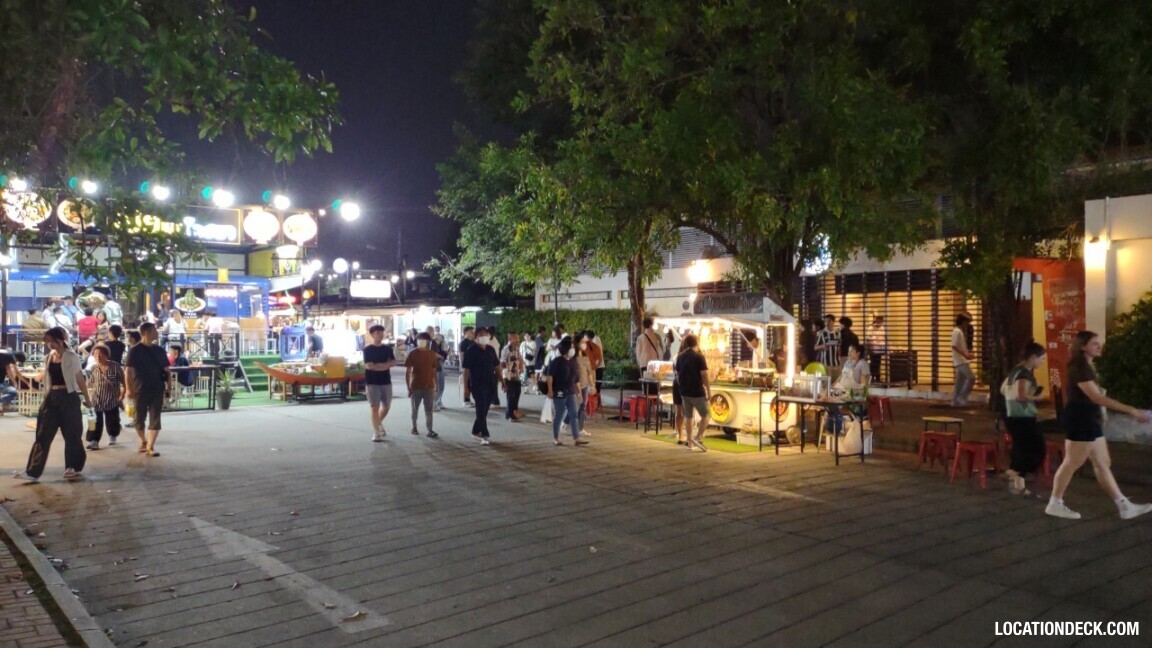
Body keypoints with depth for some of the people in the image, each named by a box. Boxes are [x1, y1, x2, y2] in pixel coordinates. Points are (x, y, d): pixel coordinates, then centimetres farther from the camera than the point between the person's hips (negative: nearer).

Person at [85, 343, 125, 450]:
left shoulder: (115, 366, -6)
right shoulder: (93, 369, 2)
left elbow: (123, 381, 2)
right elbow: (90, 385, 10)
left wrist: (122, 394, 0)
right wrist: (90, 395, 1)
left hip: (112, 400, -1)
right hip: (96, 400, 1)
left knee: (112, 421, 10)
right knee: (96, 421, -6)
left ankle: (112, 437, 32)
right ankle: (94, 441, -7)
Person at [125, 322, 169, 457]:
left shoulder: (159, 350, 7)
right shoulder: (134, 350, -5)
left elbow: (166, 370, 11)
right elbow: (128, 370, -7)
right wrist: (128, 389, -13)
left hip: (157, 390, 3)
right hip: (140, 390, -3)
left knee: (155, 419, -3)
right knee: (139, 418, 9)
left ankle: (150, 447, -2)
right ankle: (143, 441, 30)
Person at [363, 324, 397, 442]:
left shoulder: (388, 348, 7)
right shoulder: (367, 349, -5)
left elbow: (393, 363, -4)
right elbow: (368, 365, -15)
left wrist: (379, 365, -16)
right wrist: (384, 366, -8)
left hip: (386, 381, 4)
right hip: (372, 382, -4)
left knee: (386, 406, 11)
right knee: (375, 407, -5)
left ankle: (379, 423, 38)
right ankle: (376, 433, 0)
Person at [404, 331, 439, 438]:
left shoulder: (432, 354, 3)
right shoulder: (413, 354, -4)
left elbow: (434, 371, 8)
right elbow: (407, 372, -3)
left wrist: (436, 387, 6)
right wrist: (408, 387, -8)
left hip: (429, 386, 1)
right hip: (416, 387, -1)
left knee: (429, 410, -1)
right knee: (415, 409, 11)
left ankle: (430, 430, -2)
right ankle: (414, 427, 28)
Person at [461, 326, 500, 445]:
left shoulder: (491, 350, 9)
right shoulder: (471, 350, -7)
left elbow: (496, 366, 14)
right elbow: (466, 369, -8)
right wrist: (466, 385, -11)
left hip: (490, 384, 6)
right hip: (477, 384, -6)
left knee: (484, 409, 13)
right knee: (481, 410, -8)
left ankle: (476, 431, 29)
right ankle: (485, 435, -11)